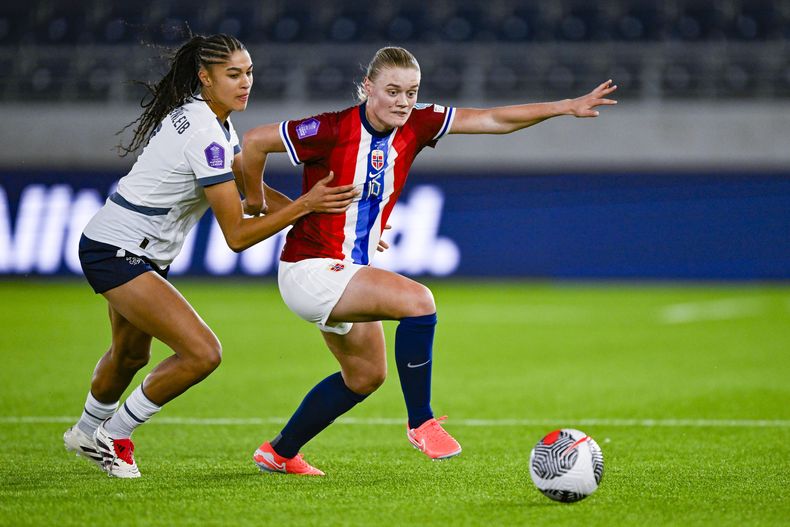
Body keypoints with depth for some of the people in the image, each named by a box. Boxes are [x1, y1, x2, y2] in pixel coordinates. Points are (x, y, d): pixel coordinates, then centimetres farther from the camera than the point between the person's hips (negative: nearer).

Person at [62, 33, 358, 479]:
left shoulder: (207, 117, 4)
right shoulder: (204, 134, -26)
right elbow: (236, 236, -25)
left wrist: (312, 207, -2)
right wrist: (304, 206, -28)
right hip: (116, 253, -10)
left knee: (131, 354, 30)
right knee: (203, 353, -18)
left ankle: (88, 432, 55)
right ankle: (114, 436, 1)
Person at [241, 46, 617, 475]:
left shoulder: (414, 126, -3)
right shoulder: (335, 130, -21)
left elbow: (494, 120, -4)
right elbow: (254, 141, -16)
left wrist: (567, 107, -12)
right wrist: (257, 204, -4)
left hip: (349, 271, 9)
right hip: (310, 268, -9)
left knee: (365, 376, 21)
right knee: (418, 300, -26)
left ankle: (279, 453, 36)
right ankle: (421, 422, -12)